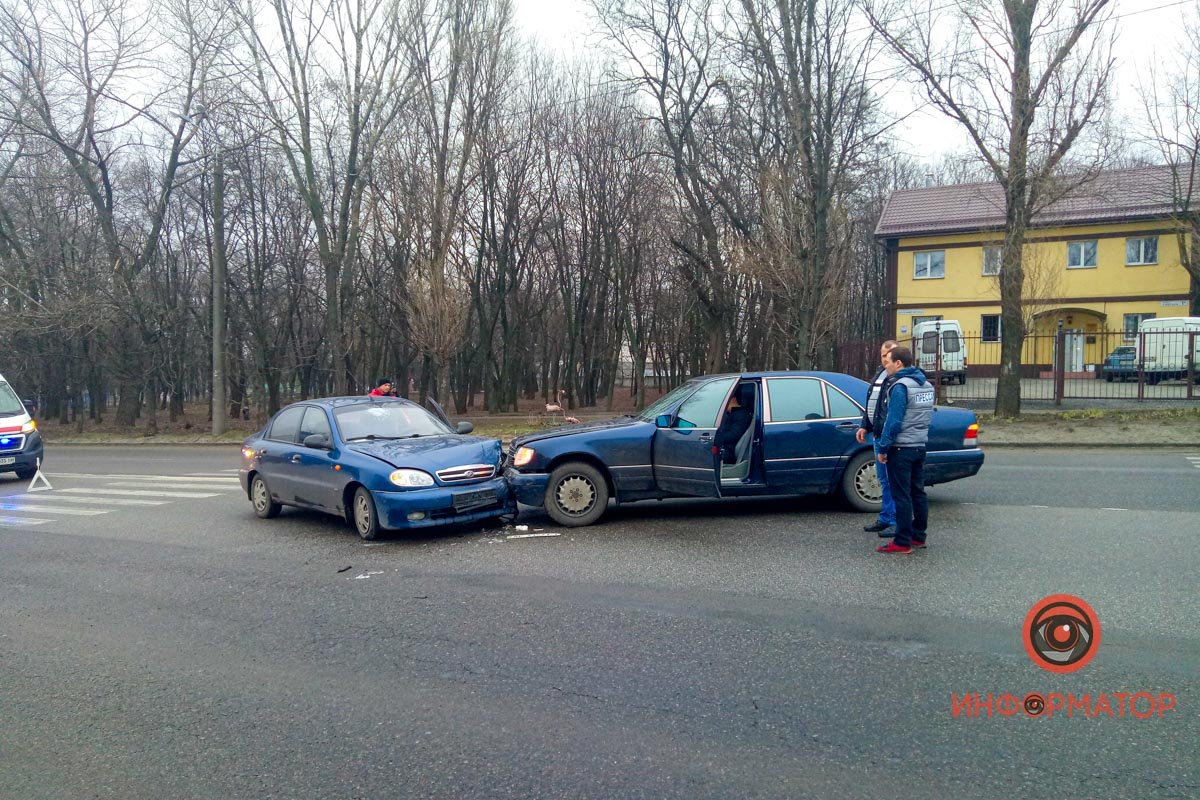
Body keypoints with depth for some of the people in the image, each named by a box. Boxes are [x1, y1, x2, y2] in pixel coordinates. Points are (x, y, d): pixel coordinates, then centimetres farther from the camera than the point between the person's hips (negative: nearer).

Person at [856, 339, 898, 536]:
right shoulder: (879, 375, 16)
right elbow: (870, 404, 26)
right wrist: (864, 426, 21)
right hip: (878, 436, 9)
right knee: (884, 480, 16)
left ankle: (896, 521, 5)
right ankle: (886, 519, 26)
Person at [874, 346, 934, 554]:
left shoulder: (900, 386, -16)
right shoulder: (927, 385, 12)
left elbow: (893, 421, -19)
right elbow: (927, 417, 16)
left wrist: (883, 448, -14)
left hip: (901, 449, -9)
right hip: (920, 446, 9)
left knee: (902, 496, -5)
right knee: (918, 492, 14)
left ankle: (902, 542, -2)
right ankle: (918, 536, 21)